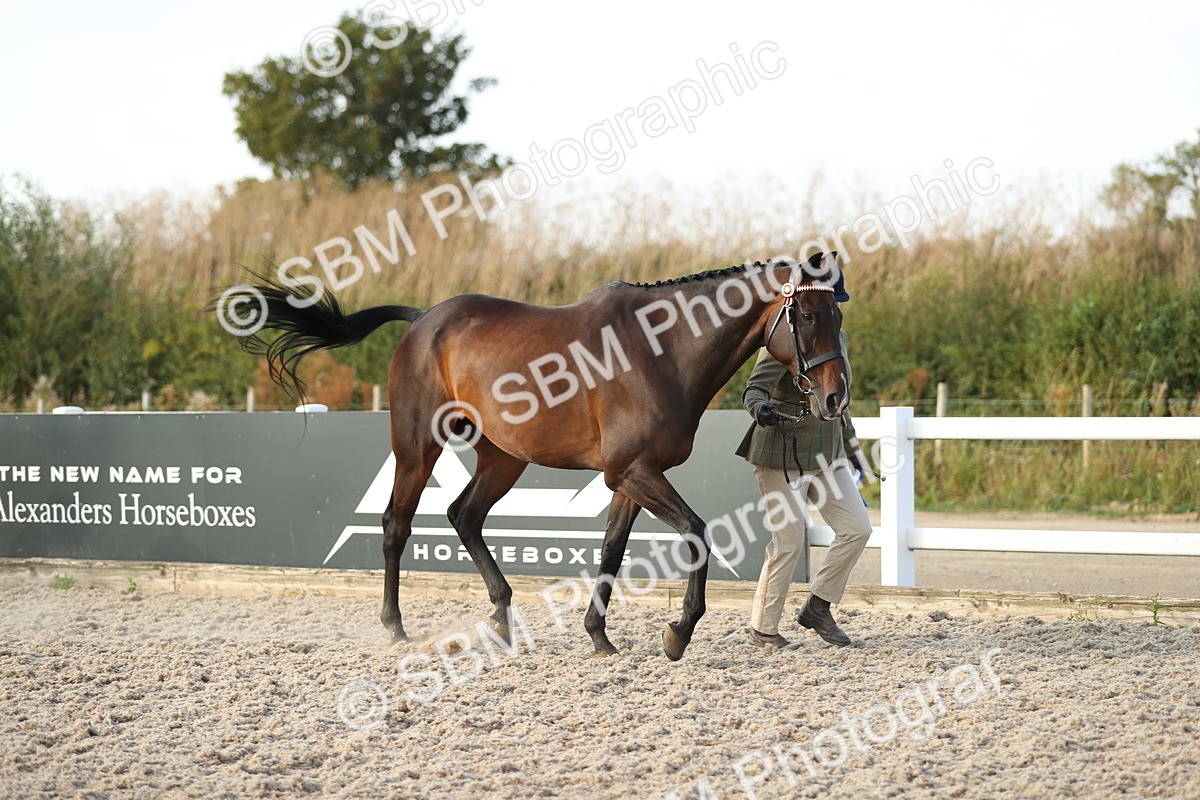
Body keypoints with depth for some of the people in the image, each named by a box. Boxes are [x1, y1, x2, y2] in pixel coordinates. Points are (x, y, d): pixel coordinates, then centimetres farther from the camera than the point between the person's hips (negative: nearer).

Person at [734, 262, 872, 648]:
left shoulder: (837, 337, 12)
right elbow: (754, 387, -22)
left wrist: (850, 446, 27)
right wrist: (759, 407, -45)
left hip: (826, 453, 8)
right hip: (784, 453, -8)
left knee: (857, 529, 0)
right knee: (790, 541, -6)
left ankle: (817, 606, 14)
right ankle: (763, 628, 8)